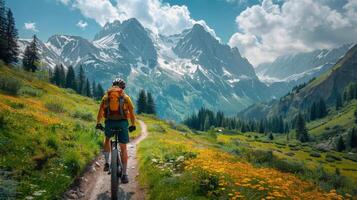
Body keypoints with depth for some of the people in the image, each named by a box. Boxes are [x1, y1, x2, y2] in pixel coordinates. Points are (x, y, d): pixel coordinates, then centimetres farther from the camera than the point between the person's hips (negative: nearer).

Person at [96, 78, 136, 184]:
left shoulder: (106, 96, 14)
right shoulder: (126, 97, 10)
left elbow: (100, 111, 18)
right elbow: (131, 112, 11)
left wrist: (98, 123, 29)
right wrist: (133, 125, 21)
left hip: (109, 123, 1)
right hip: (122, 123, -1)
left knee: (107, 139, 32)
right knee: (123, 148, 7)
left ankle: (106, 163, 21)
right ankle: (124, 174, 8)